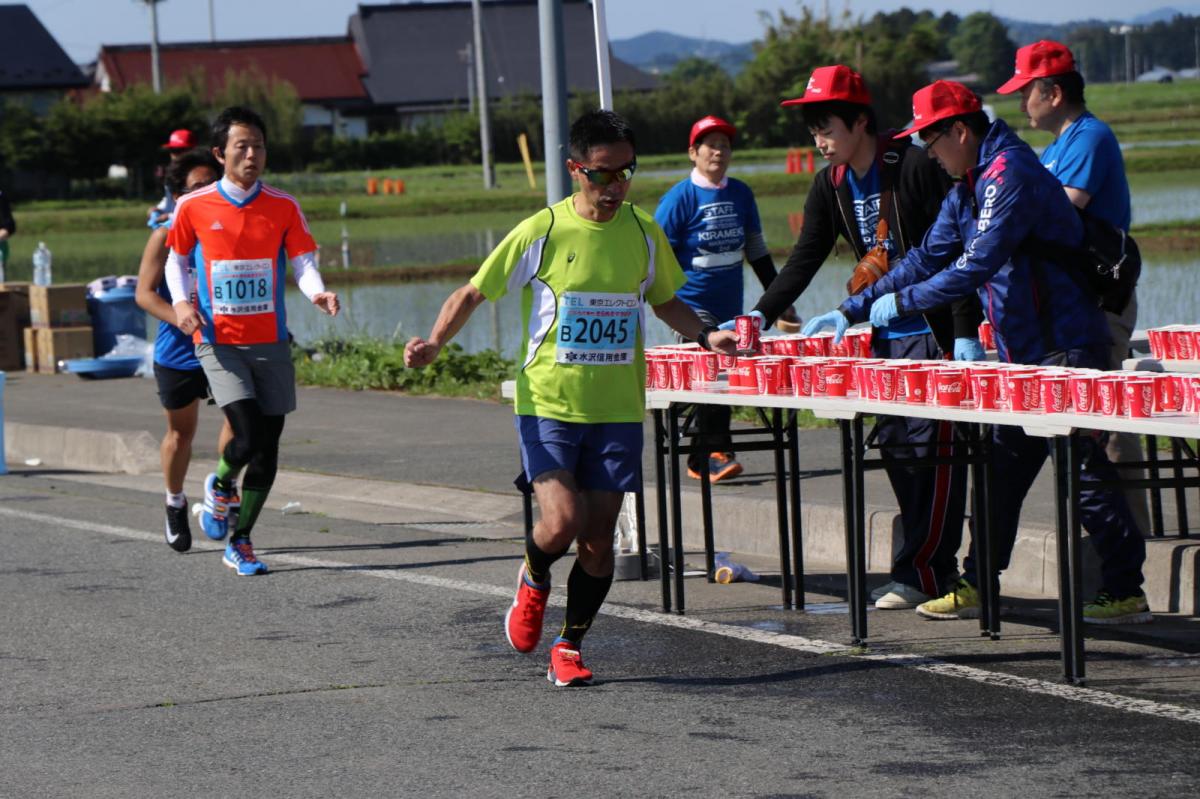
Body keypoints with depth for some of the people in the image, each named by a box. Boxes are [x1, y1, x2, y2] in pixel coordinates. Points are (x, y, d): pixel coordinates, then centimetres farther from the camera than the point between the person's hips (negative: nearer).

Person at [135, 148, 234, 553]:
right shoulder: (166, 235, -8)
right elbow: (145, 293, -11)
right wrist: (184, 321, -24)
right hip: (178, 351, -2)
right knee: (181, 433, 11)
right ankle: (175, 503, 35)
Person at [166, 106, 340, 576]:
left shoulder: (283, 207, 3)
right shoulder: (193, 207, -1)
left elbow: (302, 260, 1)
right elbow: (176, 257, 12)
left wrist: (317, 292, -20)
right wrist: (181, 301, -5)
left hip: (271, 342, 3)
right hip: (218, 342, -3)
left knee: (268, 447, 3)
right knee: (248, 435, -19)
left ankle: (239, 544, 19)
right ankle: (221, 485, 16)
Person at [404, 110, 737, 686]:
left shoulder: (645, 234, 3)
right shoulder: (541, 233, -8)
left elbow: (666, 301, 20)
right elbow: (472, 293, -1)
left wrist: (705, 335, 1)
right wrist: (435, 343, -17)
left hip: (617, 410, 3)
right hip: (549, 403, -3)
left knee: (598, 538, 2)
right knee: (563, 520, -18)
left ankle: (569, 649, 20)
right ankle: (533, 581, 18)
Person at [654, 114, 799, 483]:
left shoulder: (741, 195, 10)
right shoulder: (679, 198, -5)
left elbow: (757, 251, 18)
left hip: (731, 308, 5)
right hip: (693, 307, -5)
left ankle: (701, 460, 16)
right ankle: (716, 454, -15)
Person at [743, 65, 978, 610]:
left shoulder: (915, 167, -13)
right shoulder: (833, 185, 8)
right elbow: (806, 257, 13)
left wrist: (966, 334, -20)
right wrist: (761, 314, 1)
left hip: (936, 331, -8)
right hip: (885, 335, 8)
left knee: (930, 449, -8)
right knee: (896, 447, 5)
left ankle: (920, 573, -5)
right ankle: (937, 567, 10)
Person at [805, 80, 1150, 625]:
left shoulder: (1010, 174, -18)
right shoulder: (967, 188, 14)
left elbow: (976, 266, -24)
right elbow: (927, 258, 20)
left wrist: (901, 302, -15)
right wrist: (853, 311, 16)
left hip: (1064, 350, -10)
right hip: (1024, 351, 10)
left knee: (1082, 468, -8)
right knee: (1003, 463, 11)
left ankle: (1126, 593, -4)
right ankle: (977, 585, 17)